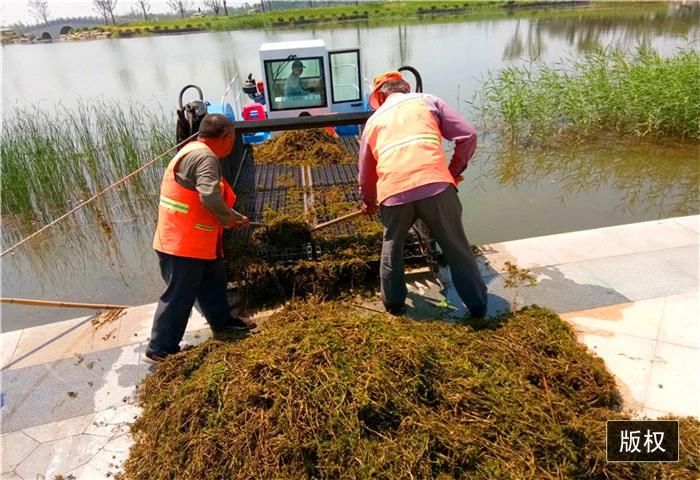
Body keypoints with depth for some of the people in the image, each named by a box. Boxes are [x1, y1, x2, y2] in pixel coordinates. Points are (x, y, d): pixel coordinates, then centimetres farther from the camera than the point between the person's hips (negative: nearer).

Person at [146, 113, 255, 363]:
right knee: (179, 295, 1)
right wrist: (231, 219, -15)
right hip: (182, 242, -11)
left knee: (213, 281, 23)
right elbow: (210, 196, -33)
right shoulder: (205, 157, -19)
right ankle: (160, 349, 15)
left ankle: (222, 321, 42)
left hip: (194, 239, 11)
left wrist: (231, 217, 11)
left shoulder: (193, 152, 14)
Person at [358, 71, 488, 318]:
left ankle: (394, 303, 36)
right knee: (457, 248, 15)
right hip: (435, 184, -1)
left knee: (392, 247, 27)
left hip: (393, 192, 2)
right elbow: (468, 136, 11)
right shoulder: (427, 101, 20)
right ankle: (478, 305, 26)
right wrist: (454, 172, 23)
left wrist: (368, 202, 49)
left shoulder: (374, 120, 25)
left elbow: (365, 173, 31)